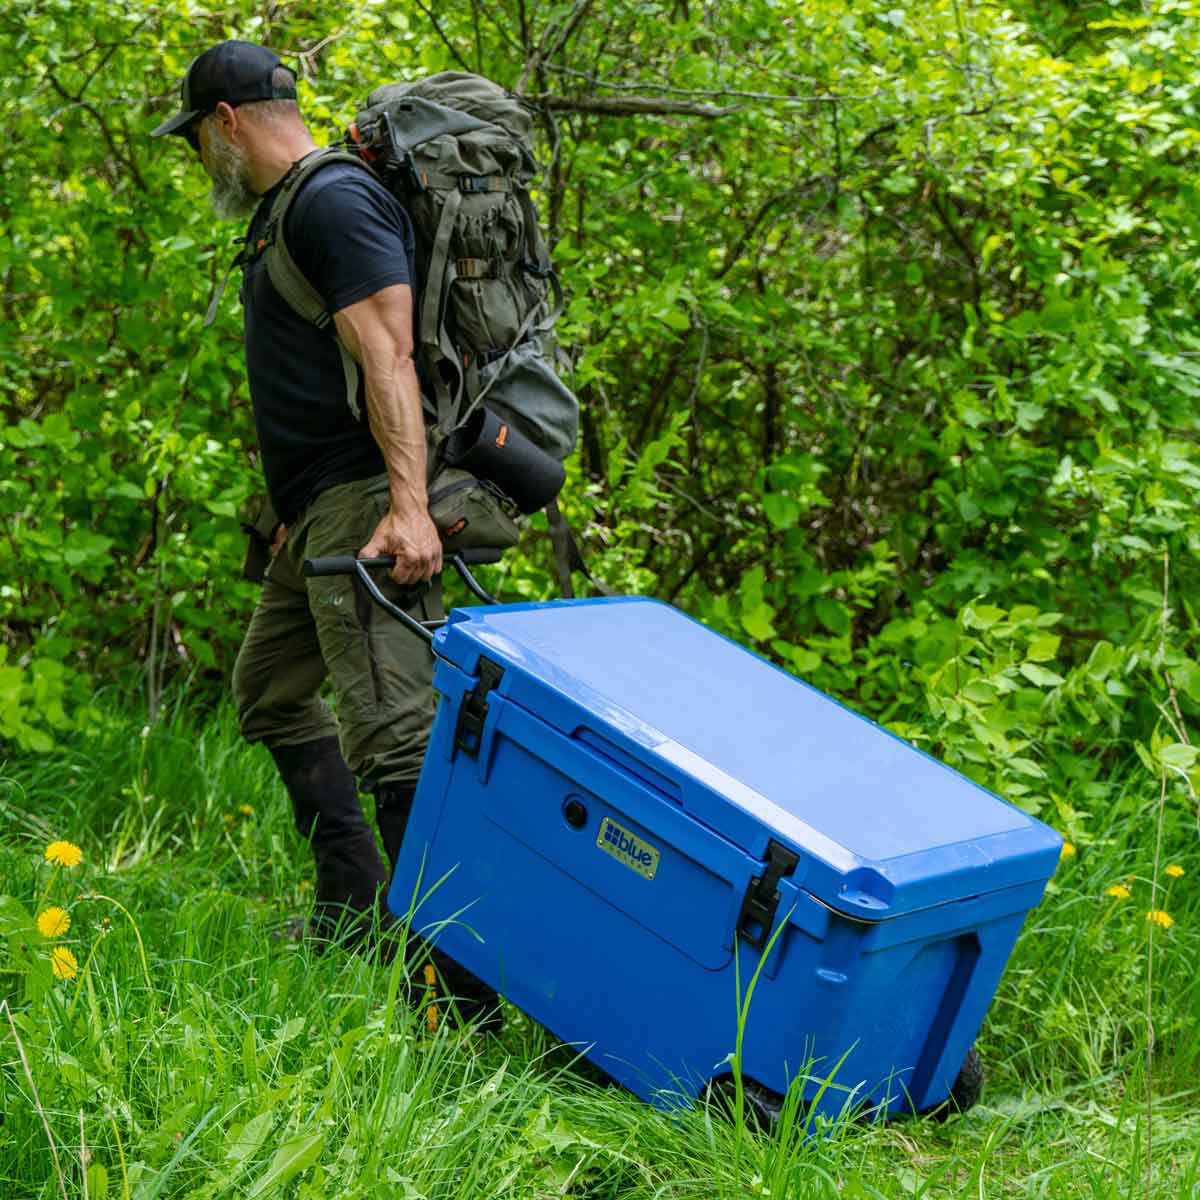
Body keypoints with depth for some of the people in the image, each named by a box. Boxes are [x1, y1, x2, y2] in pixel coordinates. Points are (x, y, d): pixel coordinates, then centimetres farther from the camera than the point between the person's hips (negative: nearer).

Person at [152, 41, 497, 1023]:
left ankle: (457, 984, -15)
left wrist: (407, 505, -31)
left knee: (392, 731, -16)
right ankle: (357, 907, 27)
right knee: (270, 688, 21)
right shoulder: (283, 212, 21)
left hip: (364, 504, -11)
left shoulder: (336, 200, -12)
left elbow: (387, 356, -22)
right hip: (319, 511, 12)